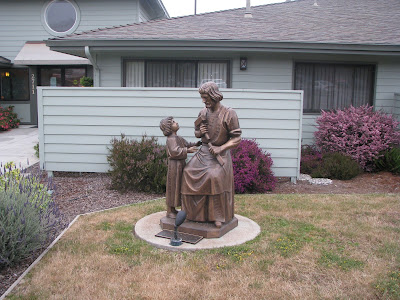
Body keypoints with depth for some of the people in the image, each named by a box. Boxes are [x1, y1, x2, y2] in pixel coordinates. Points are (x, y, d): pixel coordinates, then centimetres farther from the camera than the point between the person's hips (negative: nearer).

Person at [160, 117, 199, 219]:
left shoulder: (178, 138, 14)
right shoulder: (171, 139, -17)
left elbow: (187, 144, 23)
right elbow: (175, 151, -30)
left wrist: (196, 144, 7)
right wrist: (187, 150, -30)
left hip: (181, 164, 10)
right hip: (174, 165, -10)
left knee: (178, 187, 15)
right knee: (172, 187, -2)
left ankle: (173, 209, 27)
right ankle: (169, 211, 8)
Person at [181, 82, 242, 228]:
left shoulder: (229, 114, -11)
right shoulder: (203, 112, 6)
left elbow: (237, 138, -9)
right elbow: (196, 132, 20)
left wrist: (221, 148, -21)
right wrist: (199, 132, -5)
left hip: (220, 154, -5)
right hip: (204, 151, 6)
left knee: (215, 177, -29)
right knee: (189, 172, -13)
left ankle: (219, 216, -12)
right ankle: (194, 211, 4)